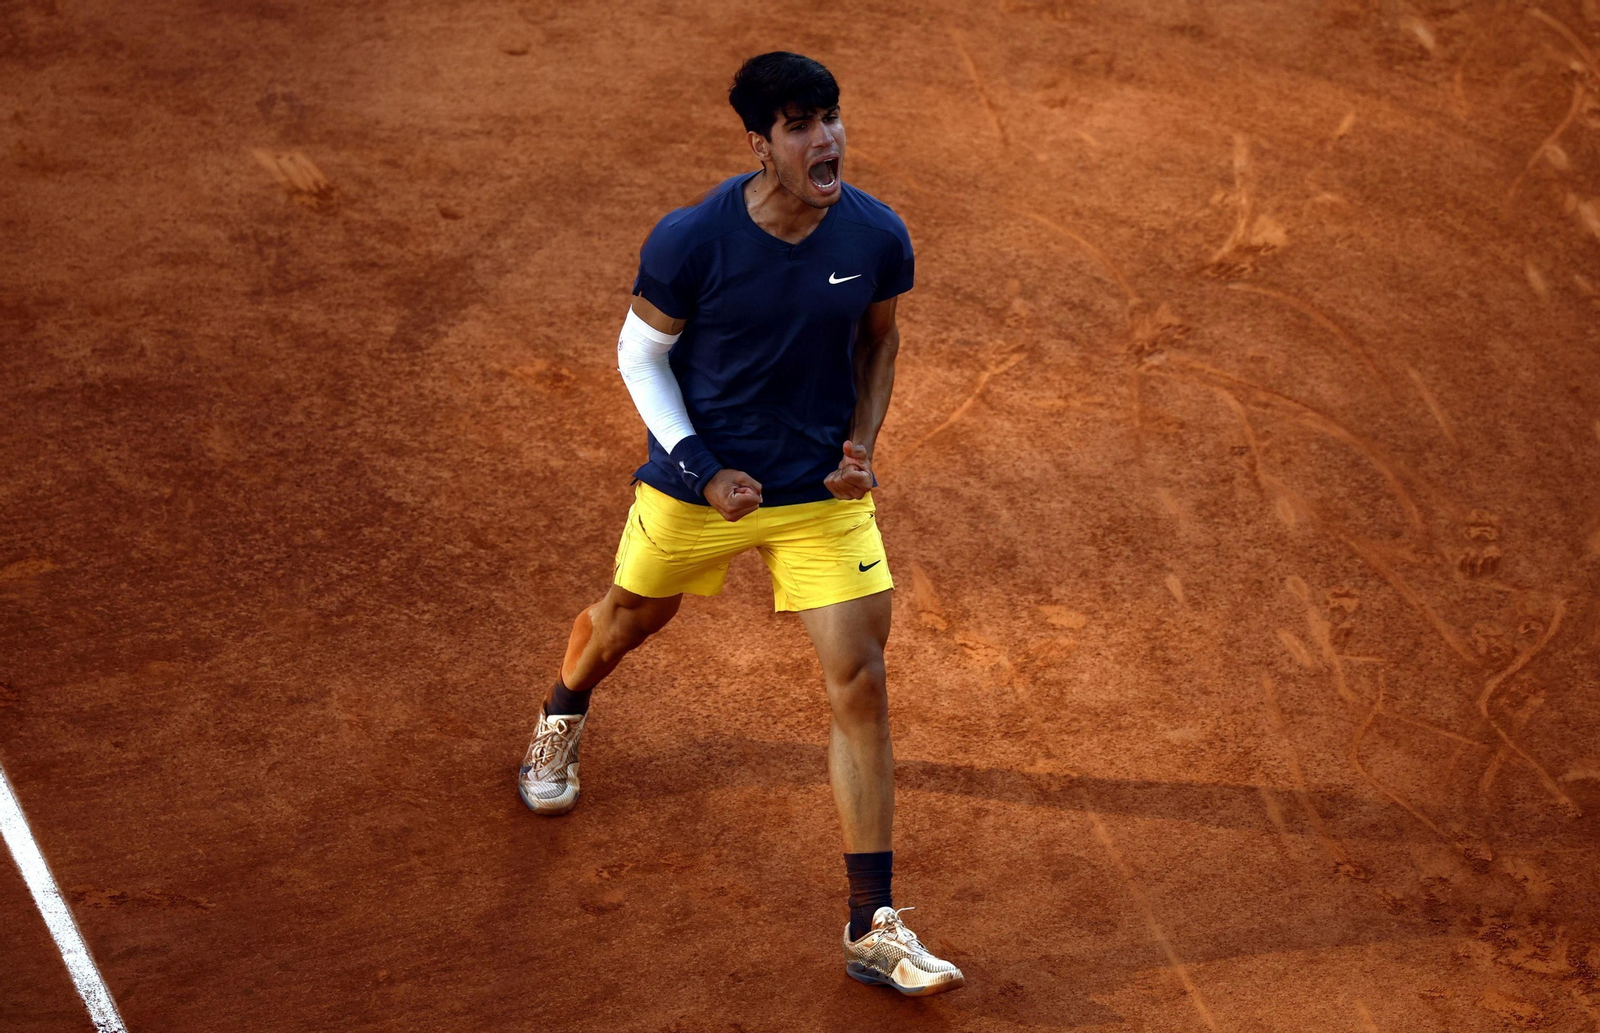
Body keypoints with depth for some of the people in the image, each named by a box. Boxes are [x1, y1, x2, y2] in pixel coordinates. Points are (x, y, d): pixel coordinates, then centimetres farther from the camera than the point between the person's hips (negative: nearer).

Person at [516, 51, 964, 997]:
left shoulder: (878, 237, -13)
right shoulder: (691, 241, -22)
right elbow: (640, 354, -7)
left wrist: (862, 443, -5)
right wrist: (700, 468, -15)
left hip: (825, 493, 1)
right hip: (696, 478, -1)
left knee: (861, 683, -8)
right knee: (634, 616, 22)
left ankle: (875, 929, -1)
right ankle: (564, 717, 62)